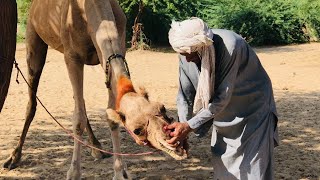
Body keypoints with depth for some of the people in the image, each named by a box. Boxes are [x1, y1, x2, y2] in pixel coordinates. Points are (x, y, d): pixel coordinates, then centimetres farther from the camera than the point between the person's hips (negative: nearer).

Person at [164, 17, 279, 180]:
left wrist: (190, 126, -30)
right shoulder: (187, 52, -15)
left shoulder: (230, 46, -33)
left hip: (253, 109, -5)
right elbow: (185, 95, -7)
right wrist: (182, 128, -18)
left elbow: (222, 98, -30)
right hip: (224, 111, 6)